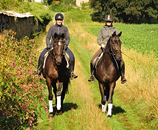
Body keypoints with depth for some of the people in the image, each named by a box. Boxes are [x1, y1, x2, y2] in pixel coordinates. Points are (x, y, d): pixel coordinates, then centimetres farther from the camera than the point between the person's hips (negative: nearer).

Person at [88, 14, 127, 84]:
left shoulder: (115, 30, 9)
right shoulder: (102, 29, 10)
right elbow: (98, 39, 9)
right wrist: (101, 44, -11)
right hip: (103, 48, 1)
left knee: (121, 61, -22)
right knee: (92, 60, -15)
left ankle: (122, 76, -4)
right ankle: (92, 75, 2)